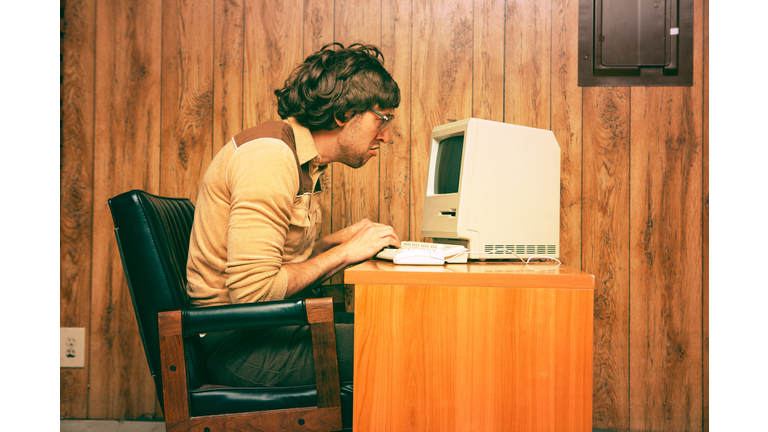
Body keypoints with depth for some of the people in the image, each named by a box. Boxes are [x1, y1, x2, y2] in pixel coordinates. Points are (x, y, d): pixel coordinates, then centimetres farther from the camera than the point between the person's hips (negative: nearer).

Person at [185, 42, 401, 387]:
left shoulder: (304, 161, 13)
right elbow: (252, 290, -26)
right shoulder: (269, 157, -19)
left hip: (270, 329, 9)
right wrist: (343, 253, -17)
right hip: (238, 346, -9)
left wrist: (338, 240, 1)